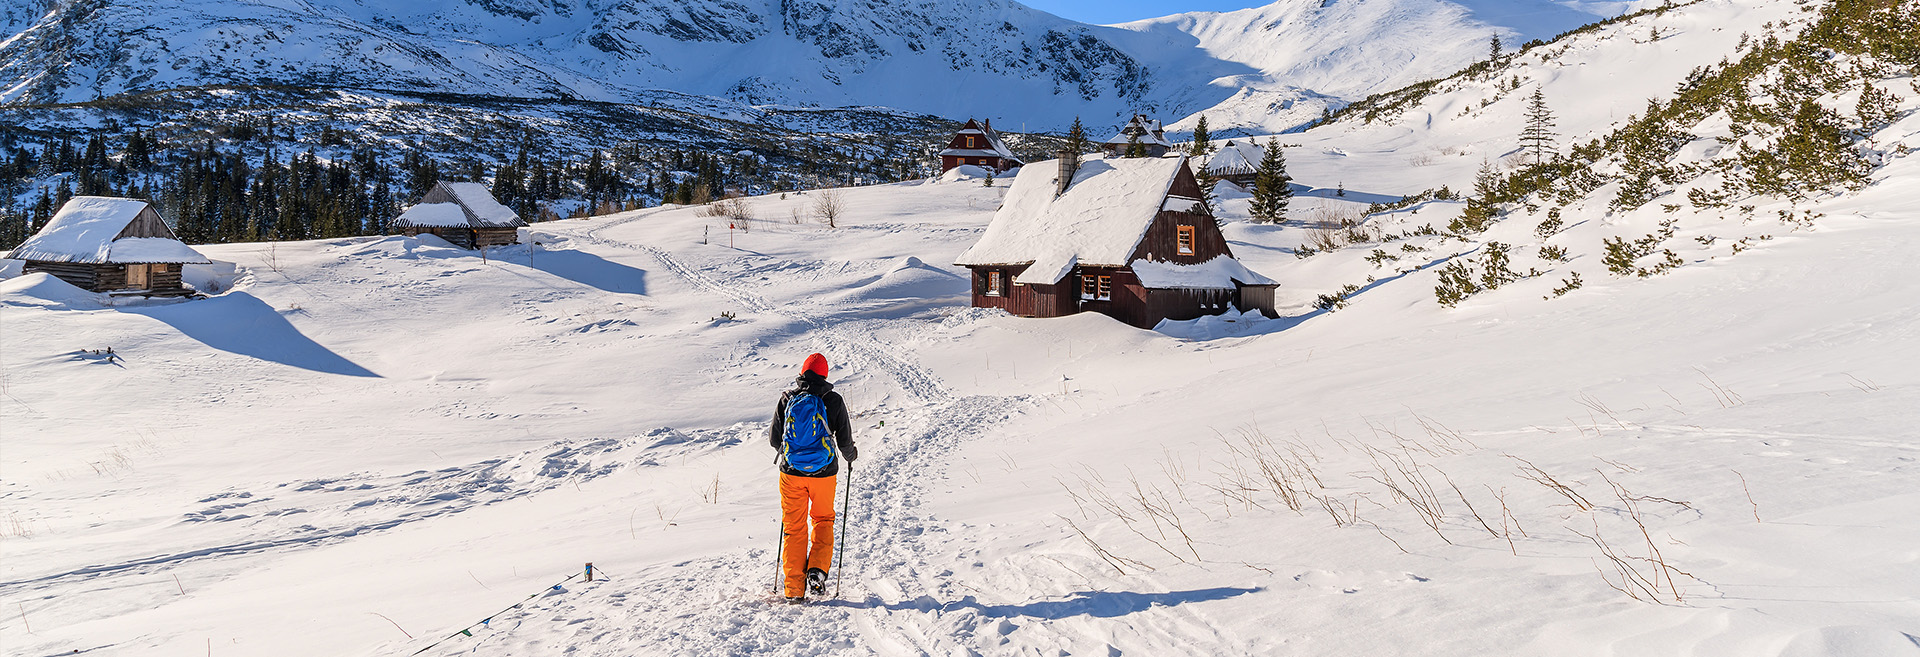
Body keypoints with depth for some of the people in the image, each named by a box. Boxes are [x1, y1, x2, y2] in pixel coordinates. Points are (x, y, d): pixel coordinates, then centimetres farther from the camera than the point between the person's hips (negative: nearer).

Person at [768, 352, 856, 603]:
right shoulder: (834, 400, -5)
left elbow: (774, 439, 2)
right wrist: (850, 455, 22)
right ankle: (817, 571, 2)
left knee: (794, 525, 10)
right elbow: (844, 441, -1)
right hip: (823, 472, 0)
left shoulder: (787, 399, -2)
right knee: (823, 520, 20)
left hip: (792, 471, 1)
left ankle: (794, 589, 8)